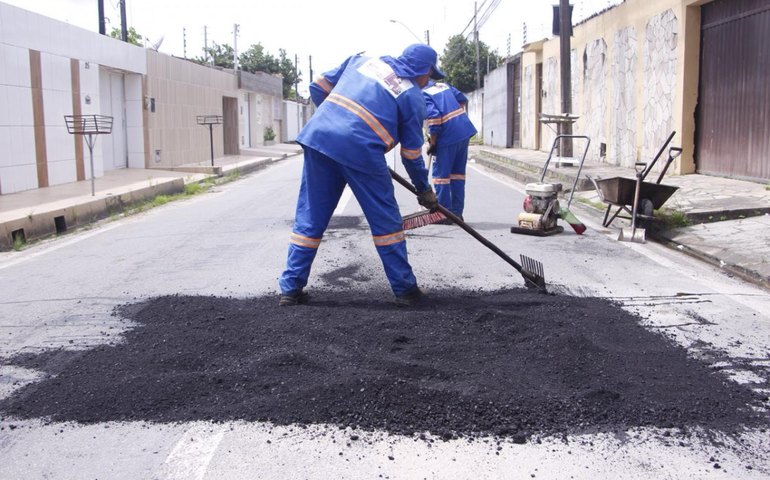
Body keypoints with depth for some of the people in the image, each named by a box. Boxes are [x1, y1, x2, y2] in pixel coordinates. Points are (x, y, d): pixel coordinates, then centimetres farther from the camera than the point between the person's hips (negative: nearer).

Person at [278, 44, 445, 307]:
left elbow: (318, 87, 23)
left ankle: (291, 288, 14)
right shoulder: (413, 97, 11)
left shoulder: (362, 60, 23)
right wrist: (424, 190, 24)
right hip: (361, 150, -4)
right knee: (386, 220, 10)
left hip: (318, 136, 5)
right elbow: (412, 154, 12)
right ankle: (405, 289, 16)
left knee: (310, 218, 12)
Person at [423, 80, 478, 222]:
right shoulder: (443, 85, 15)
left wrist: (432, 143, -11)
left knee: (441, 174, 3)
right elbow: (463, 99, 17)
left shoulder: (423, 94, -8)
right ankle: (457, 213, 18)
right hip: (465, 131, 7)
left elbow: (434, 117, -18)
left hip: (448, 136, -7)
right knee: (458, 172, 13)